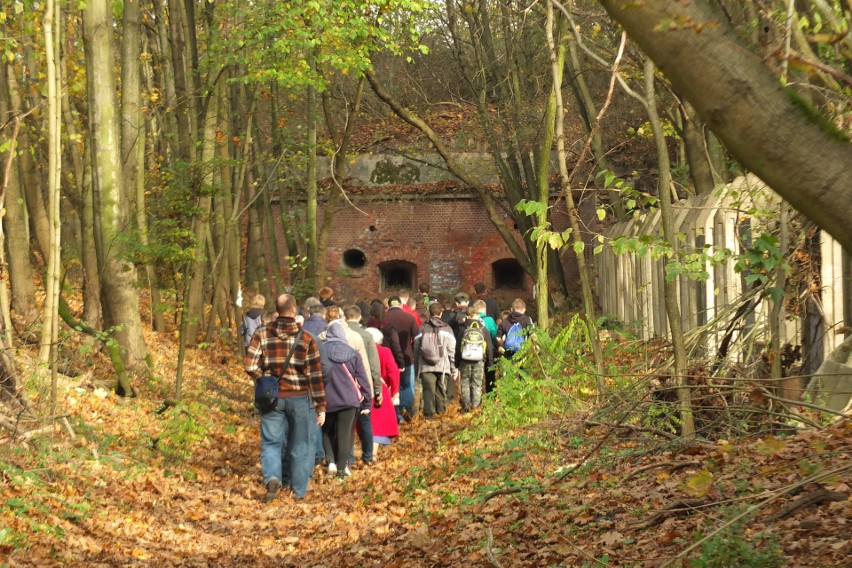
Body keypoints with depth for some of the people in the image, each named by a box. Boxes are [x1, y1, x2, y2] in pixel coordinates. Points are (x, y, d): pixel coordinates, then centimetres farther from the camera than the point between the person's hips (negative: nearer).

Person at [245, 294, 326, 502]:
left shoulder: (262, 335, -3)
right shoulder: (306, 338, -7)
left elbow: (251, 366, -10)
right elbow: (315, 375, -6)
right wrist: (321, 406, -1)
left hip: (272, 398, 1)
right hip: (300, 398, -1)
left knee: (271, 442, 8)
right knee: (300, 445, 11)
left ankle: (272, 478, -16)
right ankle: (299, 490, 17)